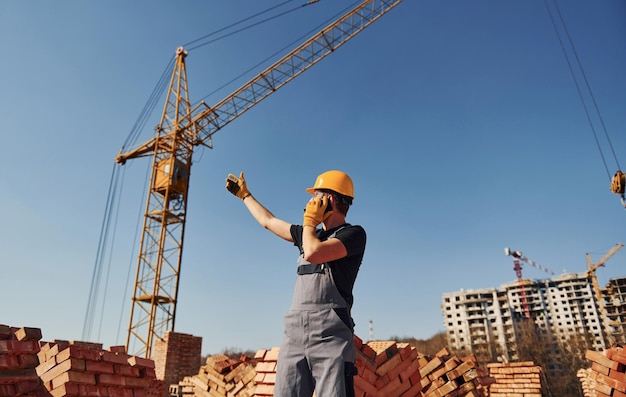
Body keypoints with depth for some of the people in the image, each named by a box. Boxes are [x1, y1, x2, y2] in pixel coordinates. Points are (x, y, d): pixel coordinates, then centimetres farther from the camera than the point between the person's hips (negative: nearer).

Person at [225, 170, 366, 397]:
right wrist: (244, 195, 45)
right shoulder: (309, 234, 22)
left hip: (330, 333, -6)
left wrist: (309, 221, 2)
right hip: (295, 331, 7)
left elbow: (313, 254, -17)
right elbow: (268, 221, 35)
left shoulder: (354, 233, 0)